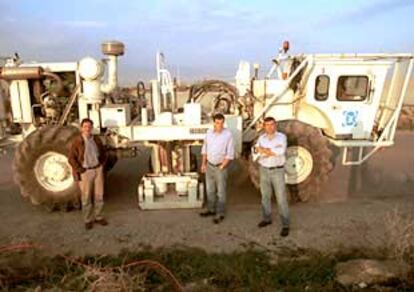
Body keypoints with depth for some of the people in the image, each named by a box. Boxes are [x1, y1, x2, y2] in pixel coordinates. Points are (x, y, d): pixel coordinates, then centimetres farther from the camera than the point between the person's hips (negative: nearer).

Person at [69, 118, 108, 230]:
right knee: (86, 197, 5)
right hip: (85, 172, -4)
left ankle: (98, 217, 26)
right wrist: (80, 170, -13)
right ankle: (88, 220, 19)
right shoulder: (77, 141, -10)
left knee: (99, 195, 11)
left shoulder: (96, 139, 5)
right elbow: (71, 158, -11)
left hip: (98, 170, 4)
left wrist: (102, 165, 8)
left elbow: (103, 154, 18)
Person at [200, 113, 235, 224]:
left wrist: (222, 167, -14)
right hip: (209, 165, 5)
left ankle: (220, 214, 17)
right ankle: (211, 209, 34)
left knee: (221, 191, 4)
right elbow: (205, 148, 10)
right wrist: (204, 163, 7)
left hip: (221, 166, -5)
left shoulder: (228, 134, -15)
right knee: (210, 189, 17)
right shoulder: (209, 132, 0)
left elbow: (230, 154, -13)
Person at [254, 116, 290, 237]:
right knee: (265, 196, 15)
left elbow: (281, 151, -26)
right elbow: (257, 151, -11)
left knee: (281, 198, -2)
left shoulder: (281, 137, -10)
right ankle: (267, 218, 33)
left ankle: (285, 225, 7)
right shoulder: (261, 138, 3)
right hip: (264, 170, 4)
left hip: (277, 171, -4)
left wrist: (264, 150, -18)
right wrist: (273, 151, -20)